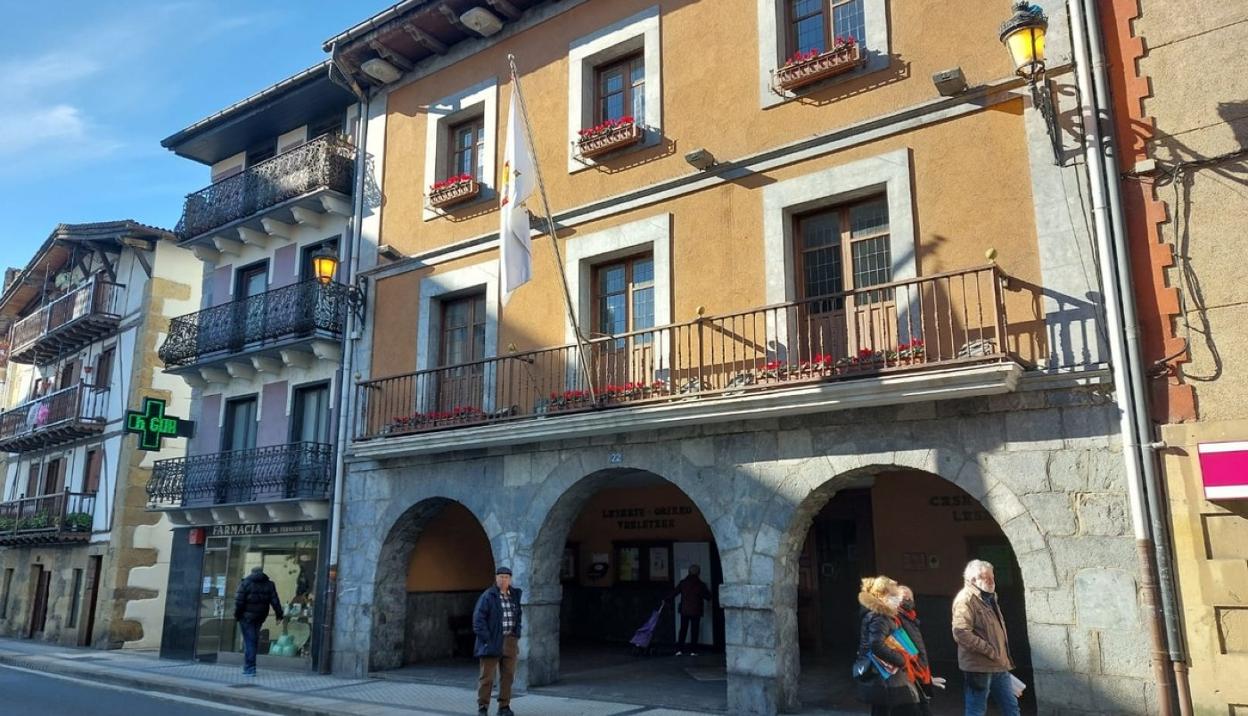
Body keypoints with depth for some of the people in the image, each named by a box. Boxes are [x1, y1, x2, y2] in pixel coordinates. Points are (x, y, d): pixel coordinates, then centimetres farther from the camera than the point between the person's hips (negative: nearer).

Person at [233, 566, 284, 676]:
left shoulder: (245, 583, -3)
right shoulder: (269, 584, 7)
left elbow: (239, 601, -9)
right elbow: (275, 601, 4)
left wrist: (236, 615, -1)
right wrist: (279, 615, 8)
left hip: (247, 617, -4)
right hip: (260, 617, 4)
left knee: (249, 641, -2)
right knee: (253, 640, 16)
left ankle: (249, 669, -4)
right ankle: (249, 667, 18)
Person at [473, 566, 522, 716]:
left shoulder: (514, 595, 10)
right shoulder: (487, 596, -8)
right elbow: (478, 618, -13)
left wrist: (516, 636, 11)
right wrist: (486, 640, -17)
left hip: (510, 642, 5)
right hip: (492, 642, -5)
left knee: (508, 675, 7)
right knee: (487, 676, -2)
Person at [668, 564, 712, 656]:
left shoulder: (683, 583, -1)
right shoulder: (701, 584, -5)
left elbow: (674, 592, 3)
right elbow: (708, 597, 1)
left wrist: (667, 600, 17)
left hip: (684, 610, 2)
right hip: (696, 611, -2)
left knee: (683, 630, 10)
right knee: (694, 631, 5)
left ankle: (679, 649, 5)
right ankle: (693, 651, 2)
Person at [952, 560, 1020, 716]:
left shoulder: (989, 597, 16)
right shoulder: (966, 599, -15)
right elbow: (961, 633, -25)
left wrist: (1004, 657, 18)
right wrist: (990, 651, -22)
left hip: (999, 666, 9)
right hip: (979, 667, -9)